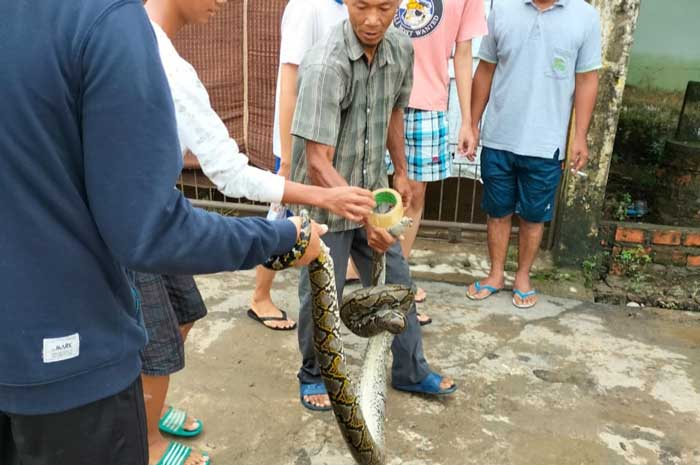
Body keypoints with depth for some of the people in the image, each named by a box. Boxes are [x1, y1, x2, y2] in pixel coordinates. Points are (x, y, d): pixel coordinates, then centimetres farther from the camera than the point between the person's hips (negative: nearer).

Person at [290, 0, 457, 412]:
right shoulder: (325, 65, -26)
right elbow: (318, 162, -28)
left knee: (397, 287, 15)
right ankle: (314, 376, 34)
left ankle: (411, 370, 35)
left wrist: (401, 172, 19)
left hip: (374, 194, 6)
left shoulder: (401, 49, -5)